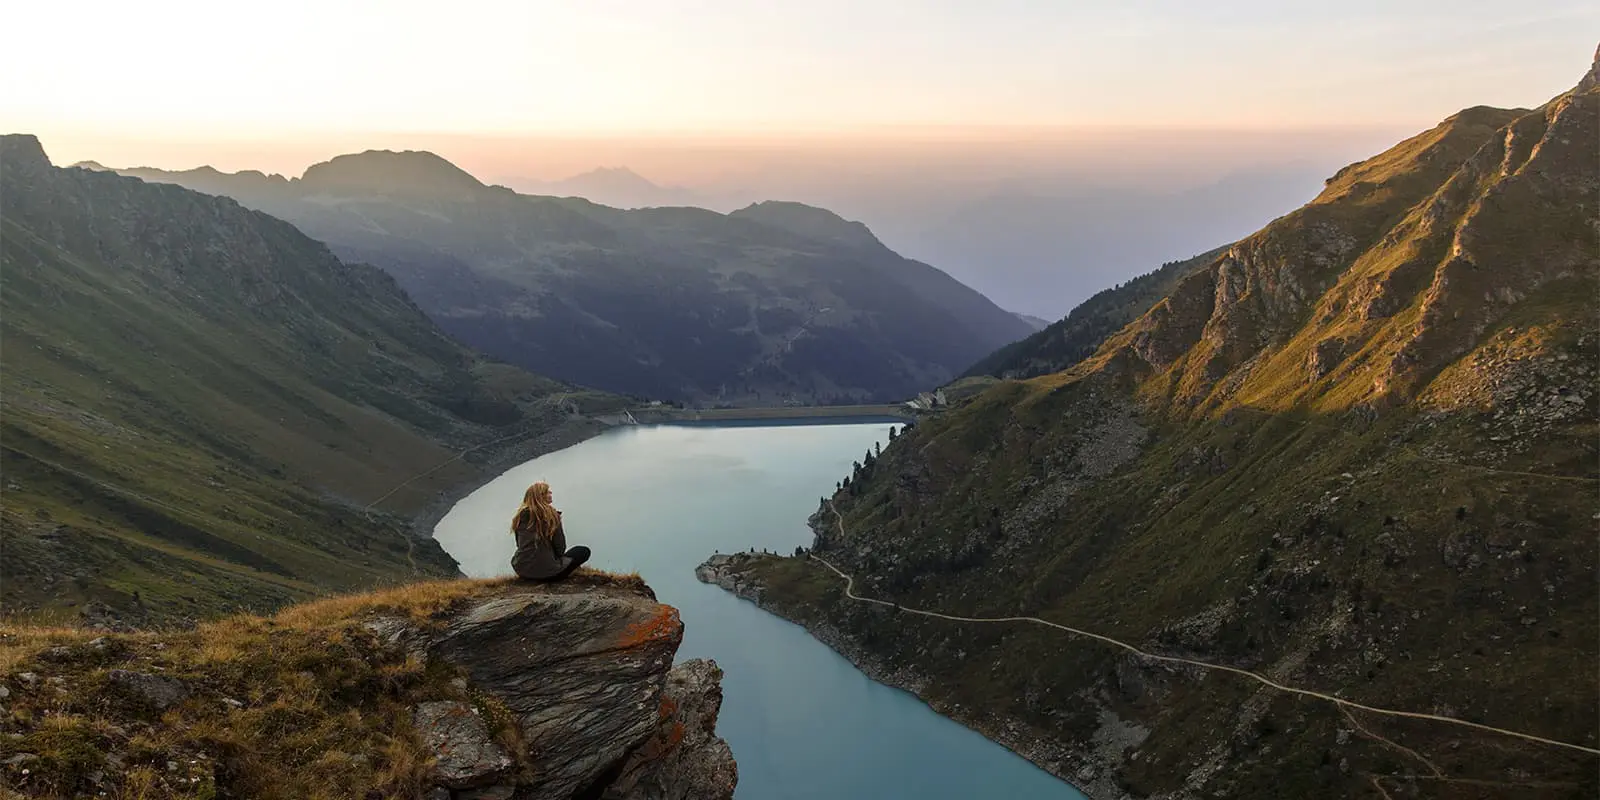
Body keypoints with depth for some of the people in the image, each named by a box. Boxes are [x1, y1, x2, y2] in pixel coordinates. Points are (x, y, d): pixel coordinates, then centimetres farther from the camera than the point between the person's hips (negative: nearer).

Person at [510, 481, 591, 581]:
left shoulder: (521, 514, 3)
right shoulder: (551, 514, -10)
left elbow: (520, 545, 12)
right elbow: (560, 547, -7)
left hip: (522, 571, 5)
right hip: (546, 571, -5)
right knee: (584, 551, 13)